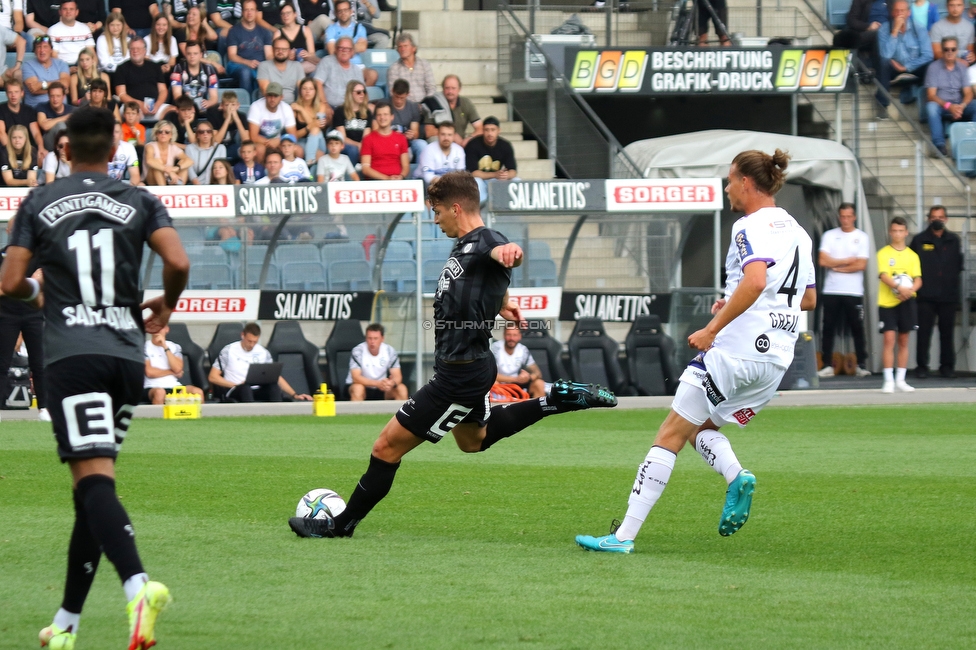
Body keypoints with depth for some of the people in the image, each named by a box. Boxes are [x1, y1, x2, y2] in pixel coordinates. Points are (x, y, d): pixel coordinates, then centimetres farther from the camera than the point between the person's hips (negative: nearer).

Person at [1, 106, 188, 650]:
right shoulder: (139, 202, 8)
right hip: (127, 354, 3)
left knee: (94, 479, -14)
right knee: (92, 488, 12)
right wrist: (166, 305, 15)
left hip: (71, 355, -3)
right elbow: (178, 262, -5)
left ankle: (138, 585, -40)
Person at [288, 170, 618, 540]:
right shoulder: (465, 245, 8)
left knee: (388, 446, -3)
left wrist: (507, 252, -66)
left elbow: (500, 250, -47)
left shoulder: (484, 242, -22)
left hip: (460, 375, -11)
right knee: (473, 439, 36)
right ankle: (558, 401, 29)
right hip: (472, 365, 11)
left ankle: (342, 524, 10)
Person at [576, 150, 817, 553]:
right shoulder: (797, 232, 17)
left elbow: (756, 280, -28)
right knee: (700, 428, 23)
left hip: (736, 350, -9)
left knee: (670, 435, -4)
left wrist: (712, 328, -23)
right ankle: (737, 478, -8)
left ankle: (624, 535, -7)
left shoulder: (751, 227, -10)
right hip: (777, 358, 9)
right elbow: (808, 299, 25)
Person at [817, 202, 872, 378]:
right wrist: (848, 261, -5)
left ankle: (861, 365, 6)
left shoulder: (862, 237, 4)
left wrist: (836, 266, -5)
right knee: (829, 328, 0)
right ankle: (827, 365, 3)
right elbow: (823, 261, -5)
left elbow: (861, 265, -6)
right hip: (831, 291, 1)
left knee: (857, 328, 0)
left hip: (854, 291, -1)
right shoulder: (829, 236, 7)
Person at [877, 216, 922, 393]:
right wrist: (899, 287, -29)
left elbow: (918, 279, 3)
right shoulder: (884, 254, 0)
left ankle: (900, 380, 13)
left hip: (906, 302, 3)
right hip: (887, 302, -3)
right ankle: (888, 380, -9)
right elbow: (883, 276, -13)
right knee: (889, 339, -10)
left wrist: (910, 290, -18)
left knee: (903, 341, 6)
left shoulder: (912, 256, 10)